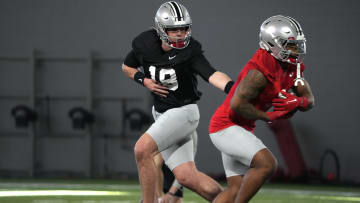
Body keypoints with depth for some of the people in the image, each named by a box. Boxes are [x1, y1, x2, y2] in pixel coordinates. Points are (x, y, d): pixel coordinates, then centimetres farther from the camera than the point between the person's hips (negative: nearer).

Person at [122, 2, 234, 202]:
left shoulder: (190, 51, -17)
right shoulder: (145, 45, -4)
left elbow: (212, 75, -32)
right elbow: (127, 67, 15)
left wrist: (231, 87, -52)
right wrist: (144, 80, -5)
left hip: (184, 111, -5)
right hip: (162, 115, 5)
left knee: (143, 149, -24)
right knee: (187, 177, -2)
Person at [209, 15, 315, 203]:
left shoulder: (291, 68, 3)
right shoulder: (260, 73, -26)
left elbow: (309, 100, 7)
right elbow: (237, 104, -29)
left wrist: (298, 102, -17)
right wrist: (269, 116, -18)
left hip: (242, 129, 10)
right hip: (226, 127, -10)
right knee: (267, 164, -23)